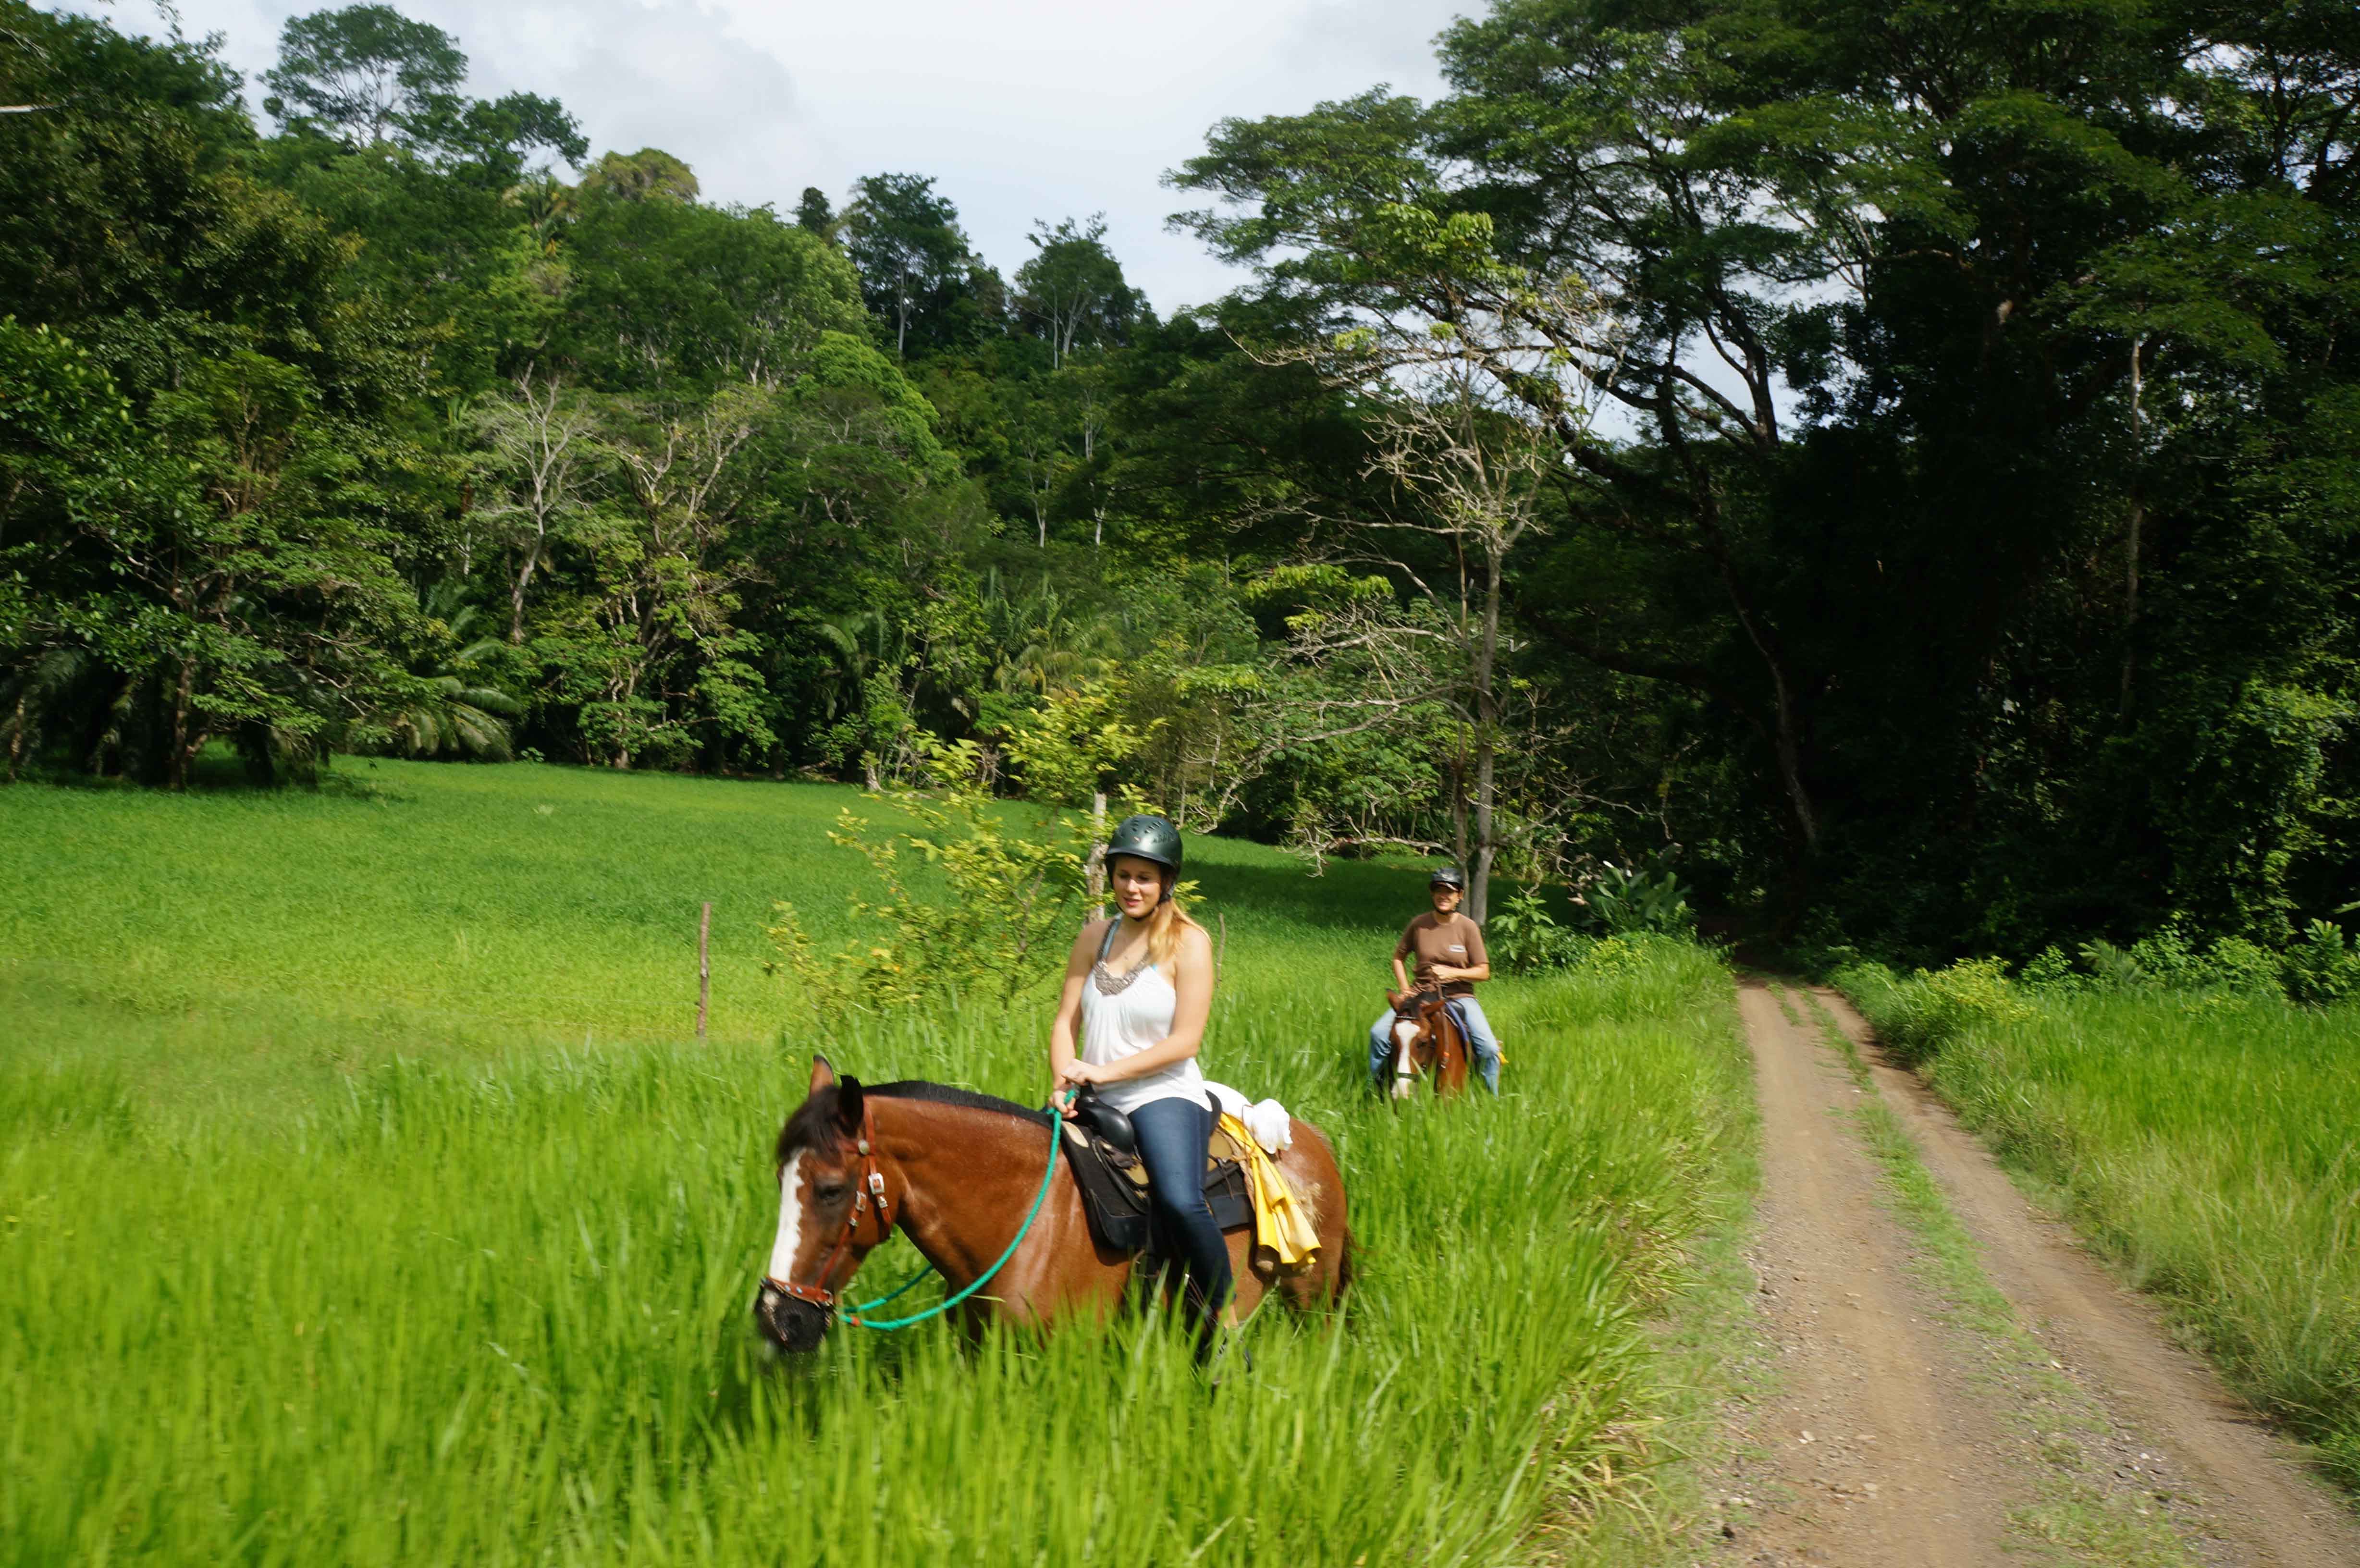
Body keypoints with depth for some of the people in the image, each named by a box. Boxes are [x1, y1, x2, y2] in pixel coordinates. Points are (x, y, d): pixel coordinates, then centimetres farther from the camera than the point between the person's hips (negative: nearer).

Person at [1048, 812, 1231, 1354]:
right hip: (1096, 1103, 6)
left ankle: (1221, 1325, -13)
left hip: (1165, 1096, -6)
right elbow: (1066, 1021, 10)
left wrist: (1104, 1071, -15)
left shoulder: (1188, 942, -4)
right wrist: (1064, 1082, -8)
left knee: (1179, 1201, -30)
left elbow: (1185, 1041, -11)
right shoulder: (1095, 937, 11)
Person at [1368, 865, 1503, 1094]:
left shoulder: (1468, 927, -3)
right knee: (1378, 1033, -18)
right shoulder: (1419, 924, 0)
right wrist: (1405, 991, -1)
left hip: (1460, 996, -1)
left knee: (1488, 1047, -21)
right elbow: (1398, 957, 12)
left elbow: (1484, 972, -3)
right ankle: (1374, 1090, 0)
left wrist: (1452, 973, -18)